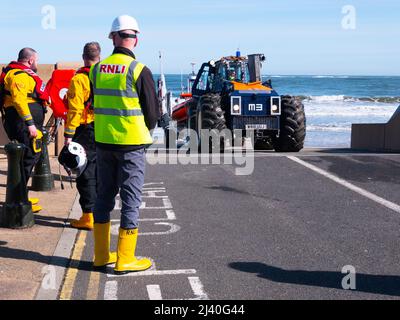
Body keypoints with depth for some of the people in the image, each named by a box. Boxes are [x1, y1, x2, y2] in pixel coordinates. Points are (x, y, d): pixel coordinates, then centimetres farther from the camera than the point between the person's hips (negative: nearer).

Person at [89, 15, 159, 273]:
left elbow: (97, 104, 11)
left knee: (104, 196, 15)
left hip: (103, 142, 5)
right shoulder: (139, 71, -12)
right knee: (131, 199, 3)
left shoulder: (97, 69, 2)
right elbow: (153, 111, -6)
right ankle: (125, 259, 8)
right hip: (131, 144, -5)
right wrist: (146, 131, 13)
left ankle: (102, 255, 23)